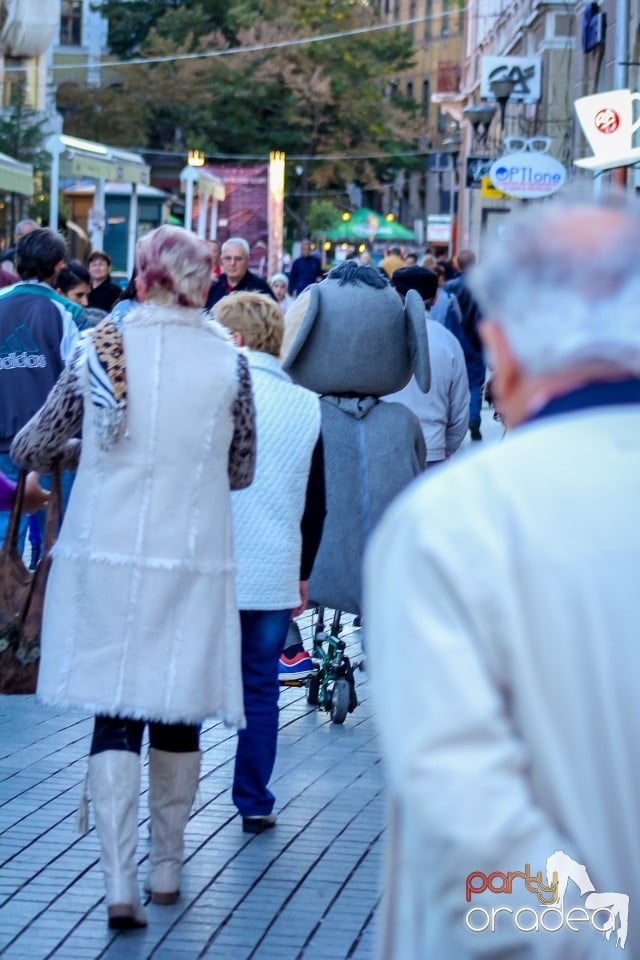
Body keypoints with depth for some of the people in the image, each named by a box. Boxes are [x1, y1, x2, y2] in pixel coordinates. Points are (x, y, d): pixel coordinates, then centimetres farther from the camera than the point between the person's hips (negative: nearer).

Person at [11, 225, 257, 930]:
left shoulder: (99, 349, -4)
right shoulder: (228, 362, -4)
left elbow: (29, 449, 4)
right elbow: (240, 471, 7)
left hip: (105, 556, 0)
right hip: (192, 561, 0)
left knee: (114, 718, 4)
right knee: (177, 717, 14)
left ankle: (120, 885, -7)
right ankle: (166, 867, 26)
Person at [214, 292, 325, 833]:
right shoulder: (307, 407, 6)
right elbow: (316, 505, 11)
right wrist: (303, 573, 20)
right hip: (275, 575, 3)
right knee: (260, 690, 11)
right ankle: (255, 803, 13)